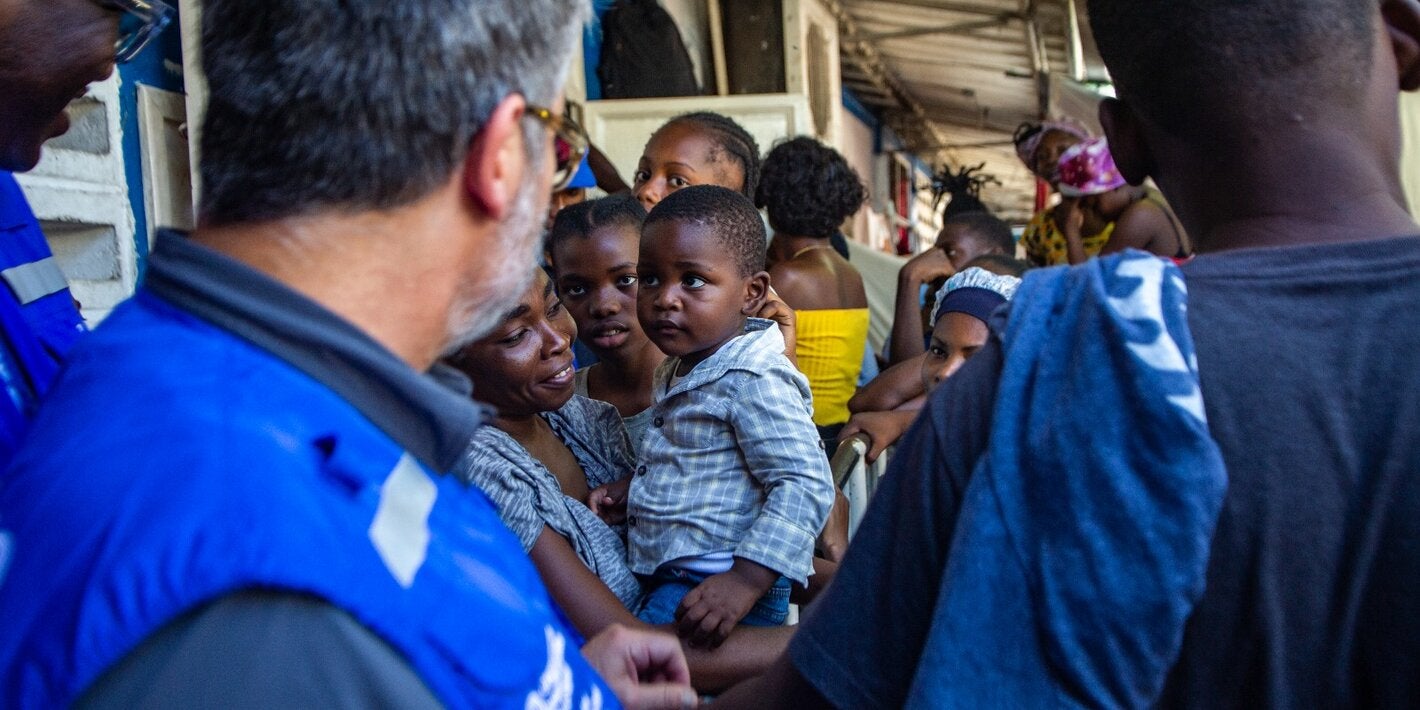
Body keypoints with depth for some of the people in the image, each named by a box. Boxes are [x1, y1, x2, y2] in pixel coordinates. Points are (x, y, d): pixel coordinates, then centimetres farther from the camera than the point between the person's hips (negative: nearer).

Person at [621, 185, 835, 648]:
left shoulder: (753, 381, -19)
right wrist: (630, 490, 14)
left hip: (713, 593, -9)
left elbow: (805, 485, -25)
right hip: (666, 582, 10)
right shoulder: (681, 368, 12)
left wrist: (745, 581, -30)